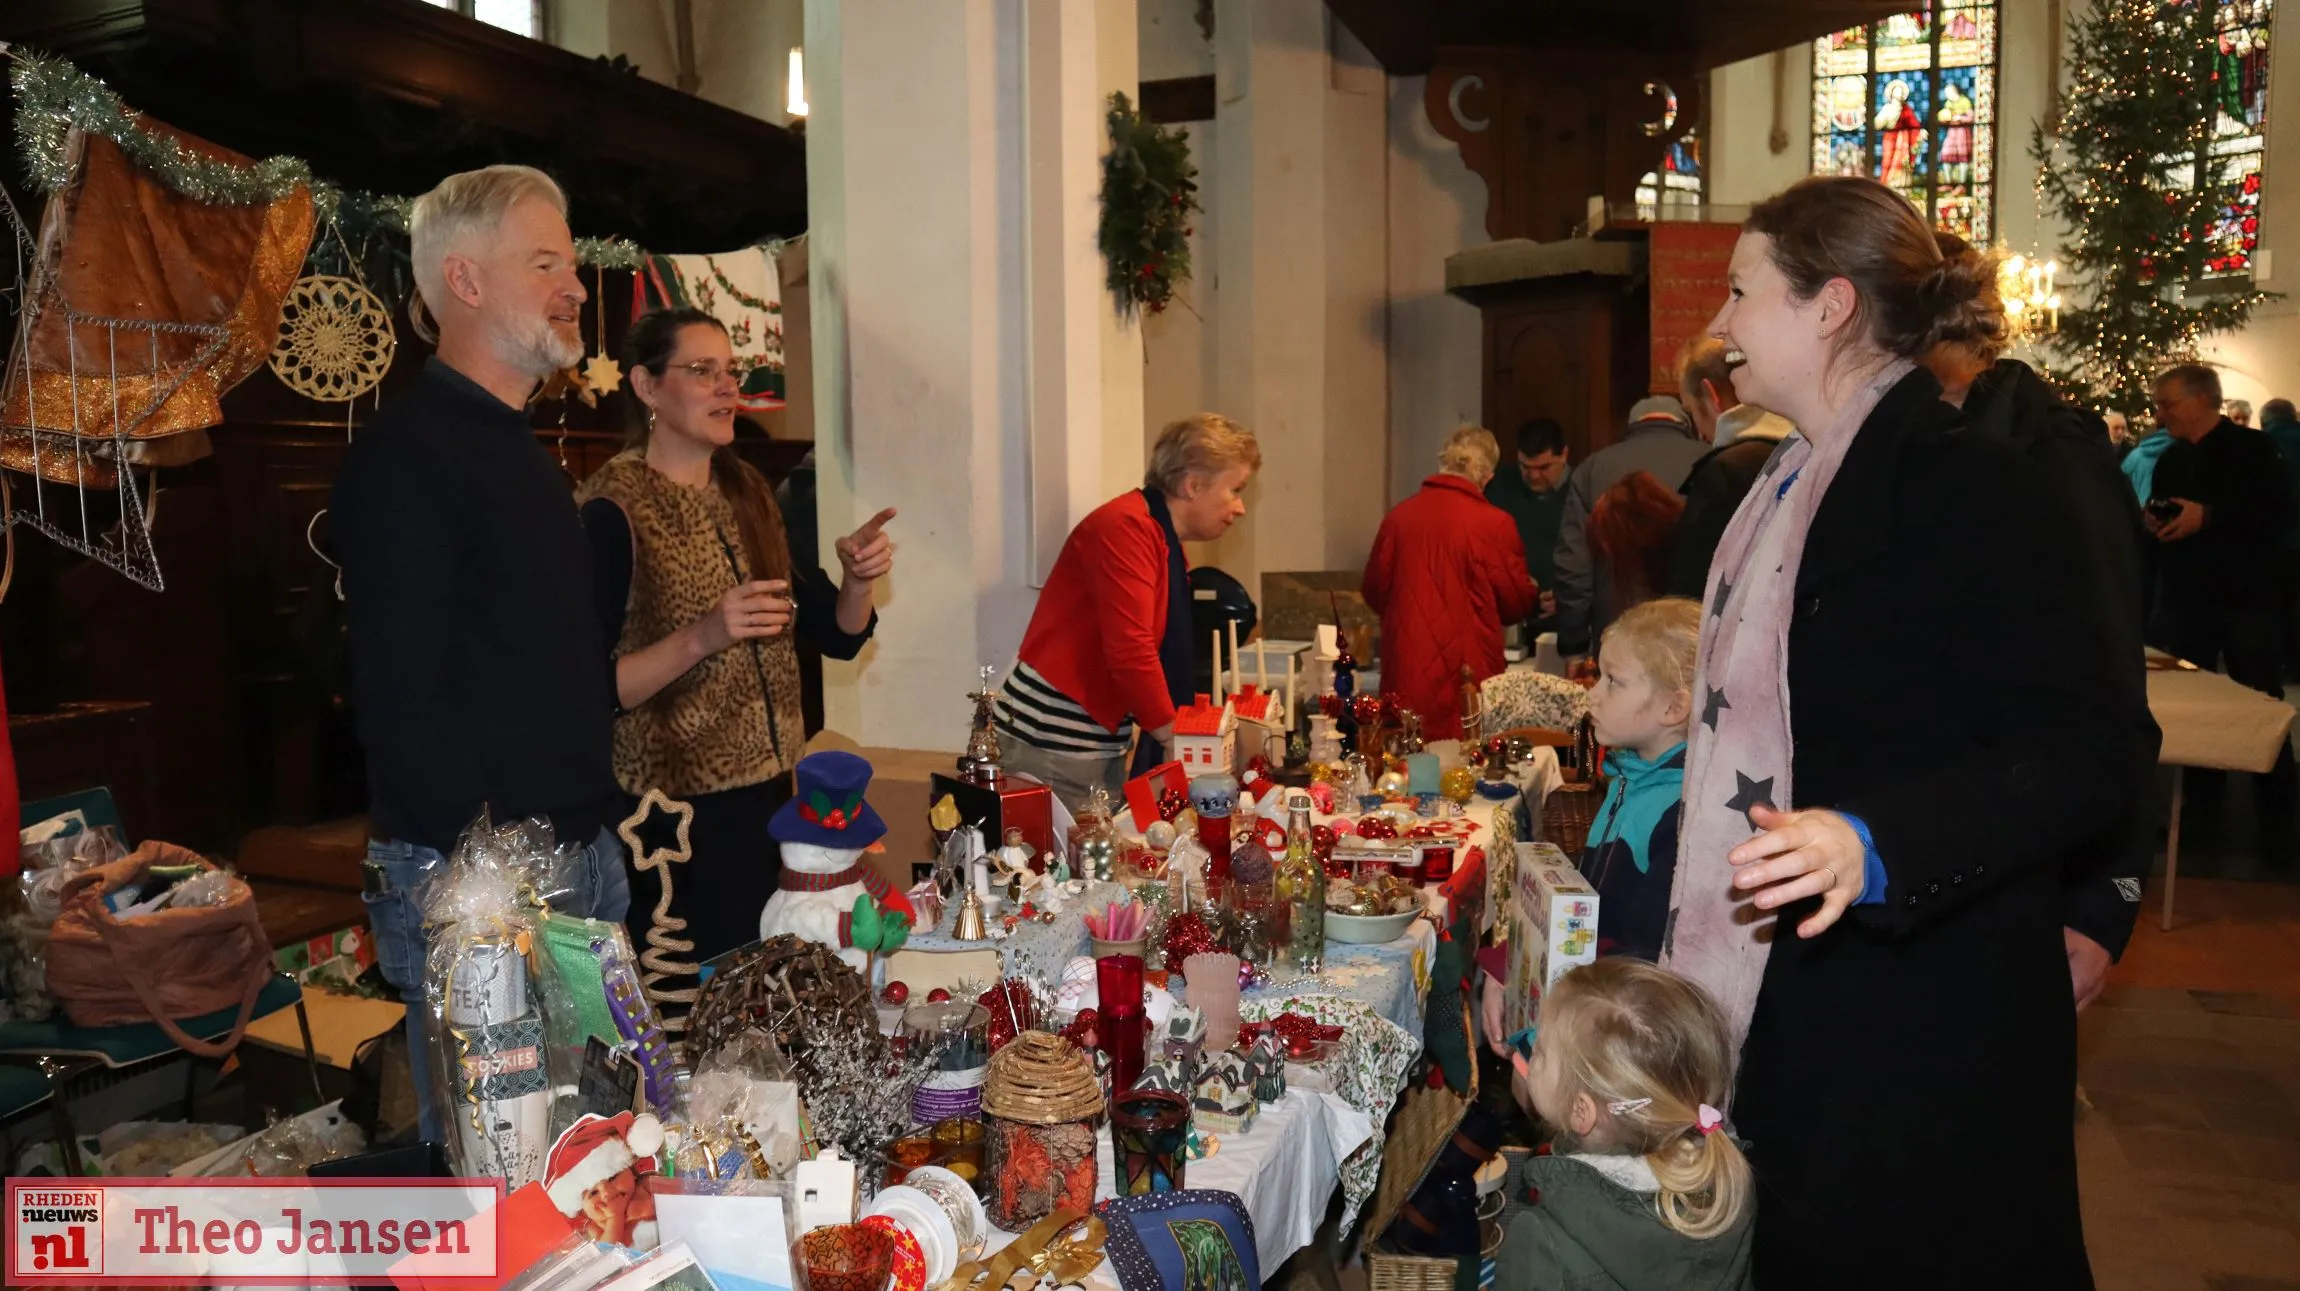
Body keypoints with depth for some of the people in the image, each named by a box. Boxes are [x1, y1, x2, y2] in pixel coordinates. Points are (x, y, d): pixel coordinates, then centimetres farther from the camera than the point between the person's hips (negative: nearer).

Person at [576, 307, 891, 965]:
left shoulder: (748, 493, 8)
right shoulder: (613, 510, -13)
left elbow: (837, 635, 11)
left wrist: (859, 580, -8)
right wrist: (700, 638, -29)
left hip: (767, 791, 6)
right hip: (673, 811, -6)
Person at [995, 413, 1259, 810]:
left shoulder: (1167, 543, 14)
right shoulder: (1125, 527, -15)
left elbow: (1166, 658, 14)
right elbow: (1130, 652, -21)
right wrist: (1176, 737, -12)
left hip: (1103, 741, 9)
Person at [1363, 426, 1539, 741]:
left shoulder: (1399, 516, -1)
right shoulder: (1494, 524, -9)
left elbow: (1374, 592, 9)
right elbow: (1517, 603, -1)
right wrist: (1531, 590, 22)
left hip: (1405, 671, 3)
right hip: (1467, 674, -3)